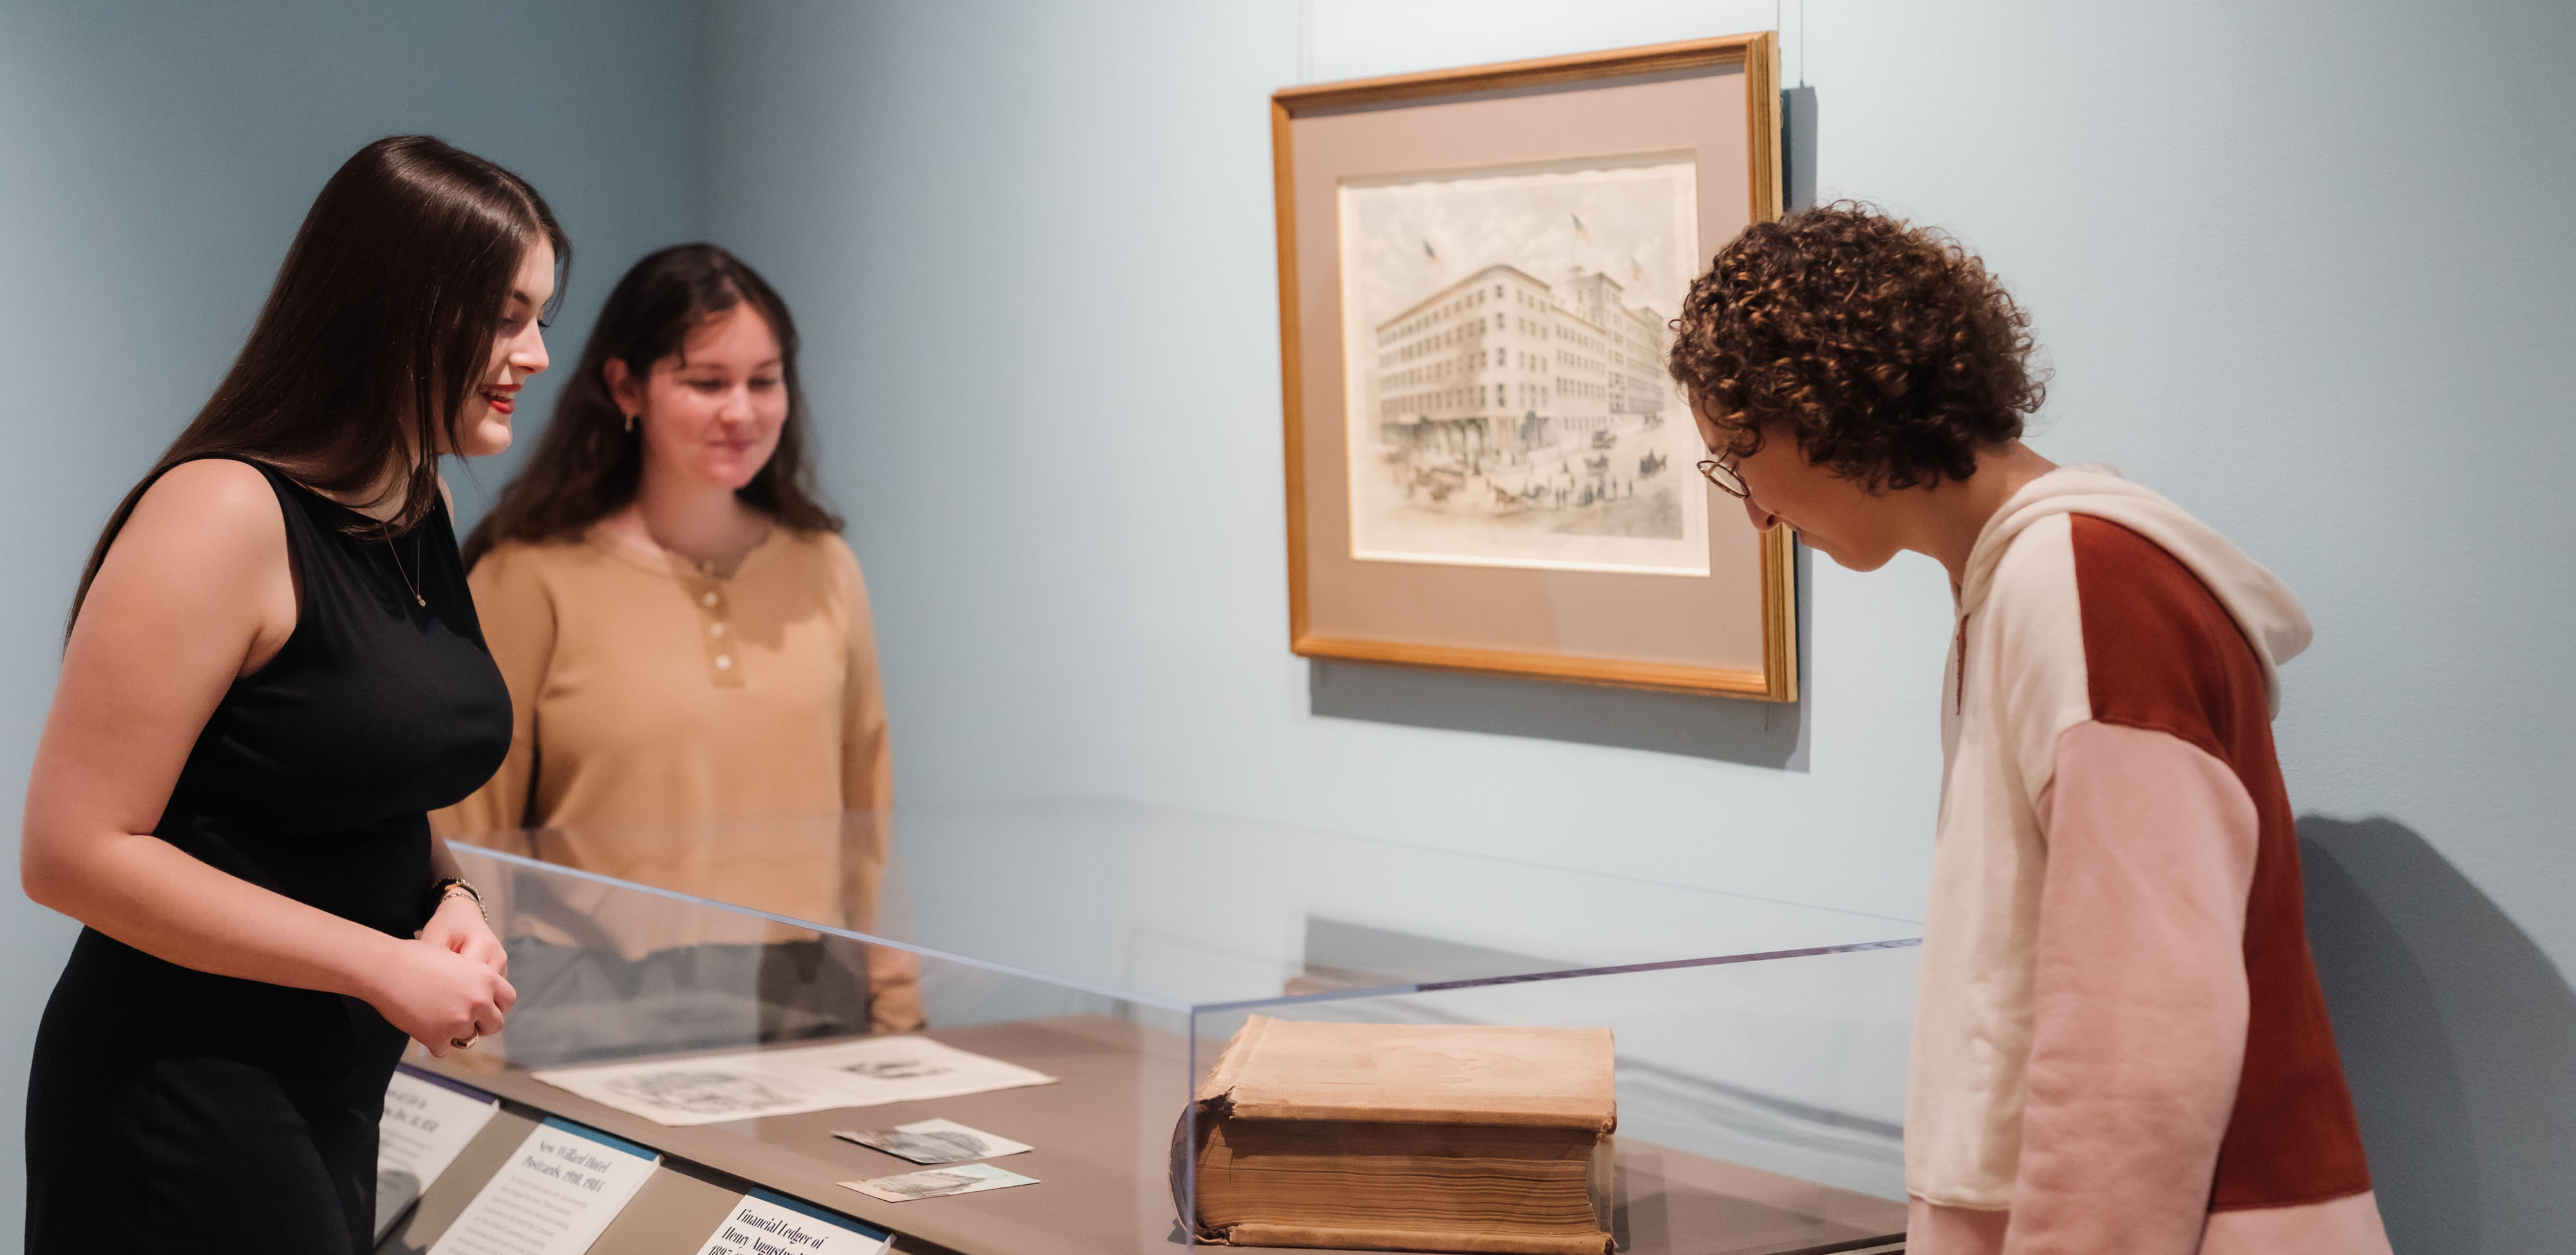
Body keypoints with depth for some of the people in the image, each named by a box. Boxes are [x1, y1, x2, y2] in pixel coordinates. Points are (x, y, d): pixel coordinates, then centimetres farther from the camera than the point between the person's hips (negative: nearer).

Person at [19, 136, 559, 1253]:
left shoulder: (419, 510, 8)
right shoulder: (224, 515, -18)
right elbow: (74, 852, -22)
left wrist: (447, 897, -1)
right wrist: (384, 967, -20)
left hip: (341, 1093, 8)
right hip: (183, 1107, -8)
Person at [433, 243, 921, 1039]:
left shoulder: (823, 570, 11)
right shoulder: (531, 579, -3)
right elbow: (470, 838, -1)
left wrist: (897, 1020, 11)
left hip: (811, 1006, 4)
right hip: (602, 1020, -3)